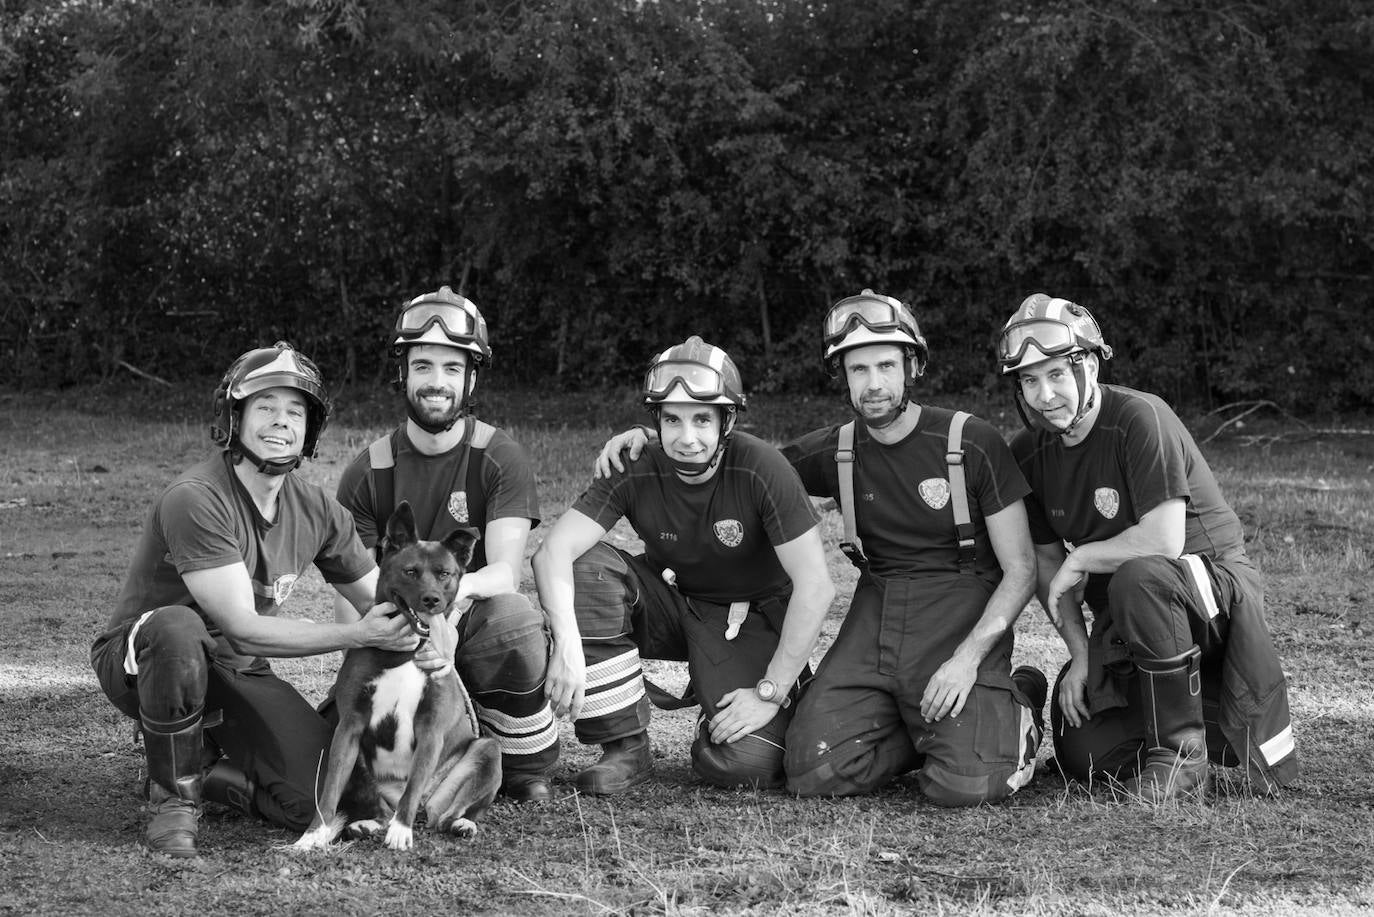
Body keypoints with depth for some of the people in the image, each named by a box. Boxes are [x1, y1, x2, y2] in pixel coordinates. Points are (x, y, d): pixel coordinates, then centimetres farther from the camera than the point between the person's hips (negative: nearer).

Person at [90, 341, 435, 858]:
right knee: (179, 628, -42)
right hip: (138, 658, -5)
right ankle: (173, 796, -17)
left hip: (238, 676, 5)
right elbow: (241, 627, -28)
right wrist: (358, 634, -31)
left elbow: (383, 603, 7)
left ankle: (206, 767, 13)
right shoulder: (194, 501, -24)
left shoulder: (317, 511, -2)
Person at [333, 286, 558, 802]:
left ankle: (526, 768, -10)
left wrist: (460, 587, -37)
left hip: (473, 624, -1)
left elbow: (505, 571, -14)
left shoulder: (501, 459, -3)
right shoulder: (367, 473, 2)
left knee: (517, 623, -37)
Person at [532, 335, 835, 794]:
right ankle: (625, 746, -15)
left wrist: (770, 693, -22)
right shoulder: (636, 472, -16)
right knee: (586, 570, -27)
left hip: (750, 618, -2)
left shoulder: (759, 469, -24)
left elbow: (815, 587, -22)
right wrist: (567, 644, -39)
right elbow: (553, 551, -22)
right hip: (668, 600, 3)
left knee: (744, 763, -25)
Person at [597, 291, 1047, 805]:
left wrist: (969, 656, -19)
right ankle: (930, 727, 13)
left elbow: (1020, 570, -6)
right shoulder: (835, 451, 5)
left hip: (962, 613, -4)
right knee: (814, 773, -13)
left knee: (964, 786, -22)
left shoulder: (971, 444, -7)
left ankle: (1014, 709, 12)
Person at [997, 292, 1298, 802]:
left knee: (1139, 577, -40)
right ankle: (1218, 720, 20)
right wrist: (1081, 655, -4)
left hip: (1218, 580, -7)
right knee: (1082, 753, -4)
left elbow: (1163, 541, -29)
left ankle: (1182, 754, -22)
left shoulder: (1139, 419, -22)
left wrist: (1081, 560, -16)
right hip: (1124, 624, 7)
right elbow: (1047, 564, 5)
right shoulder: (1029, 454, -1)